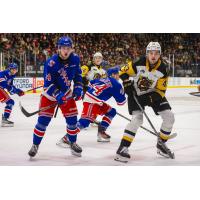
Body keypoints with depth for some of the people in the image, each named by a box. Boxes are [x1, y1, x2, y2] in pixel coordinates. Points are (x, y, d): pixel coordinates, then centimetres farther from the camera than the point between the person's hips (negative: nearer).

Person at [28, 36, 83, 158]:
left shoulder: (75, 59, -11)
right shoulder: (51, 63, -26)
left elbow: (78, 74, 6)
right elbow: (48, 84, -23)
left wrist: (78, 88, -5)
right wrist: (58, 96, -34)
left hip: (66, 93, 4)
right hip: (50, 93, -4)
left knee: (72, 119, 1)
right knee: (43, 120, -8)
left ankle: (73, 143, 22)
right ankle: (35, 145, 7)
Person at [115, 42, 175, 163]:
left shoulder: (163, 69, -16)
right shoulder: (139, 63, -21)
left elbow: (161, 90, -13)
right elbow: (124, 72, -8)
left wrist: (150, 98, -26)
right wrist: (127, 85, -19)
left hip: (153, 94, 4)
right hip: (136, 94, -3)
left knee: (169, 117, -6)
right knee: (137, 119, -23)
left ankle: (161, 144, 14)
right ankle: (123, 148, -19)